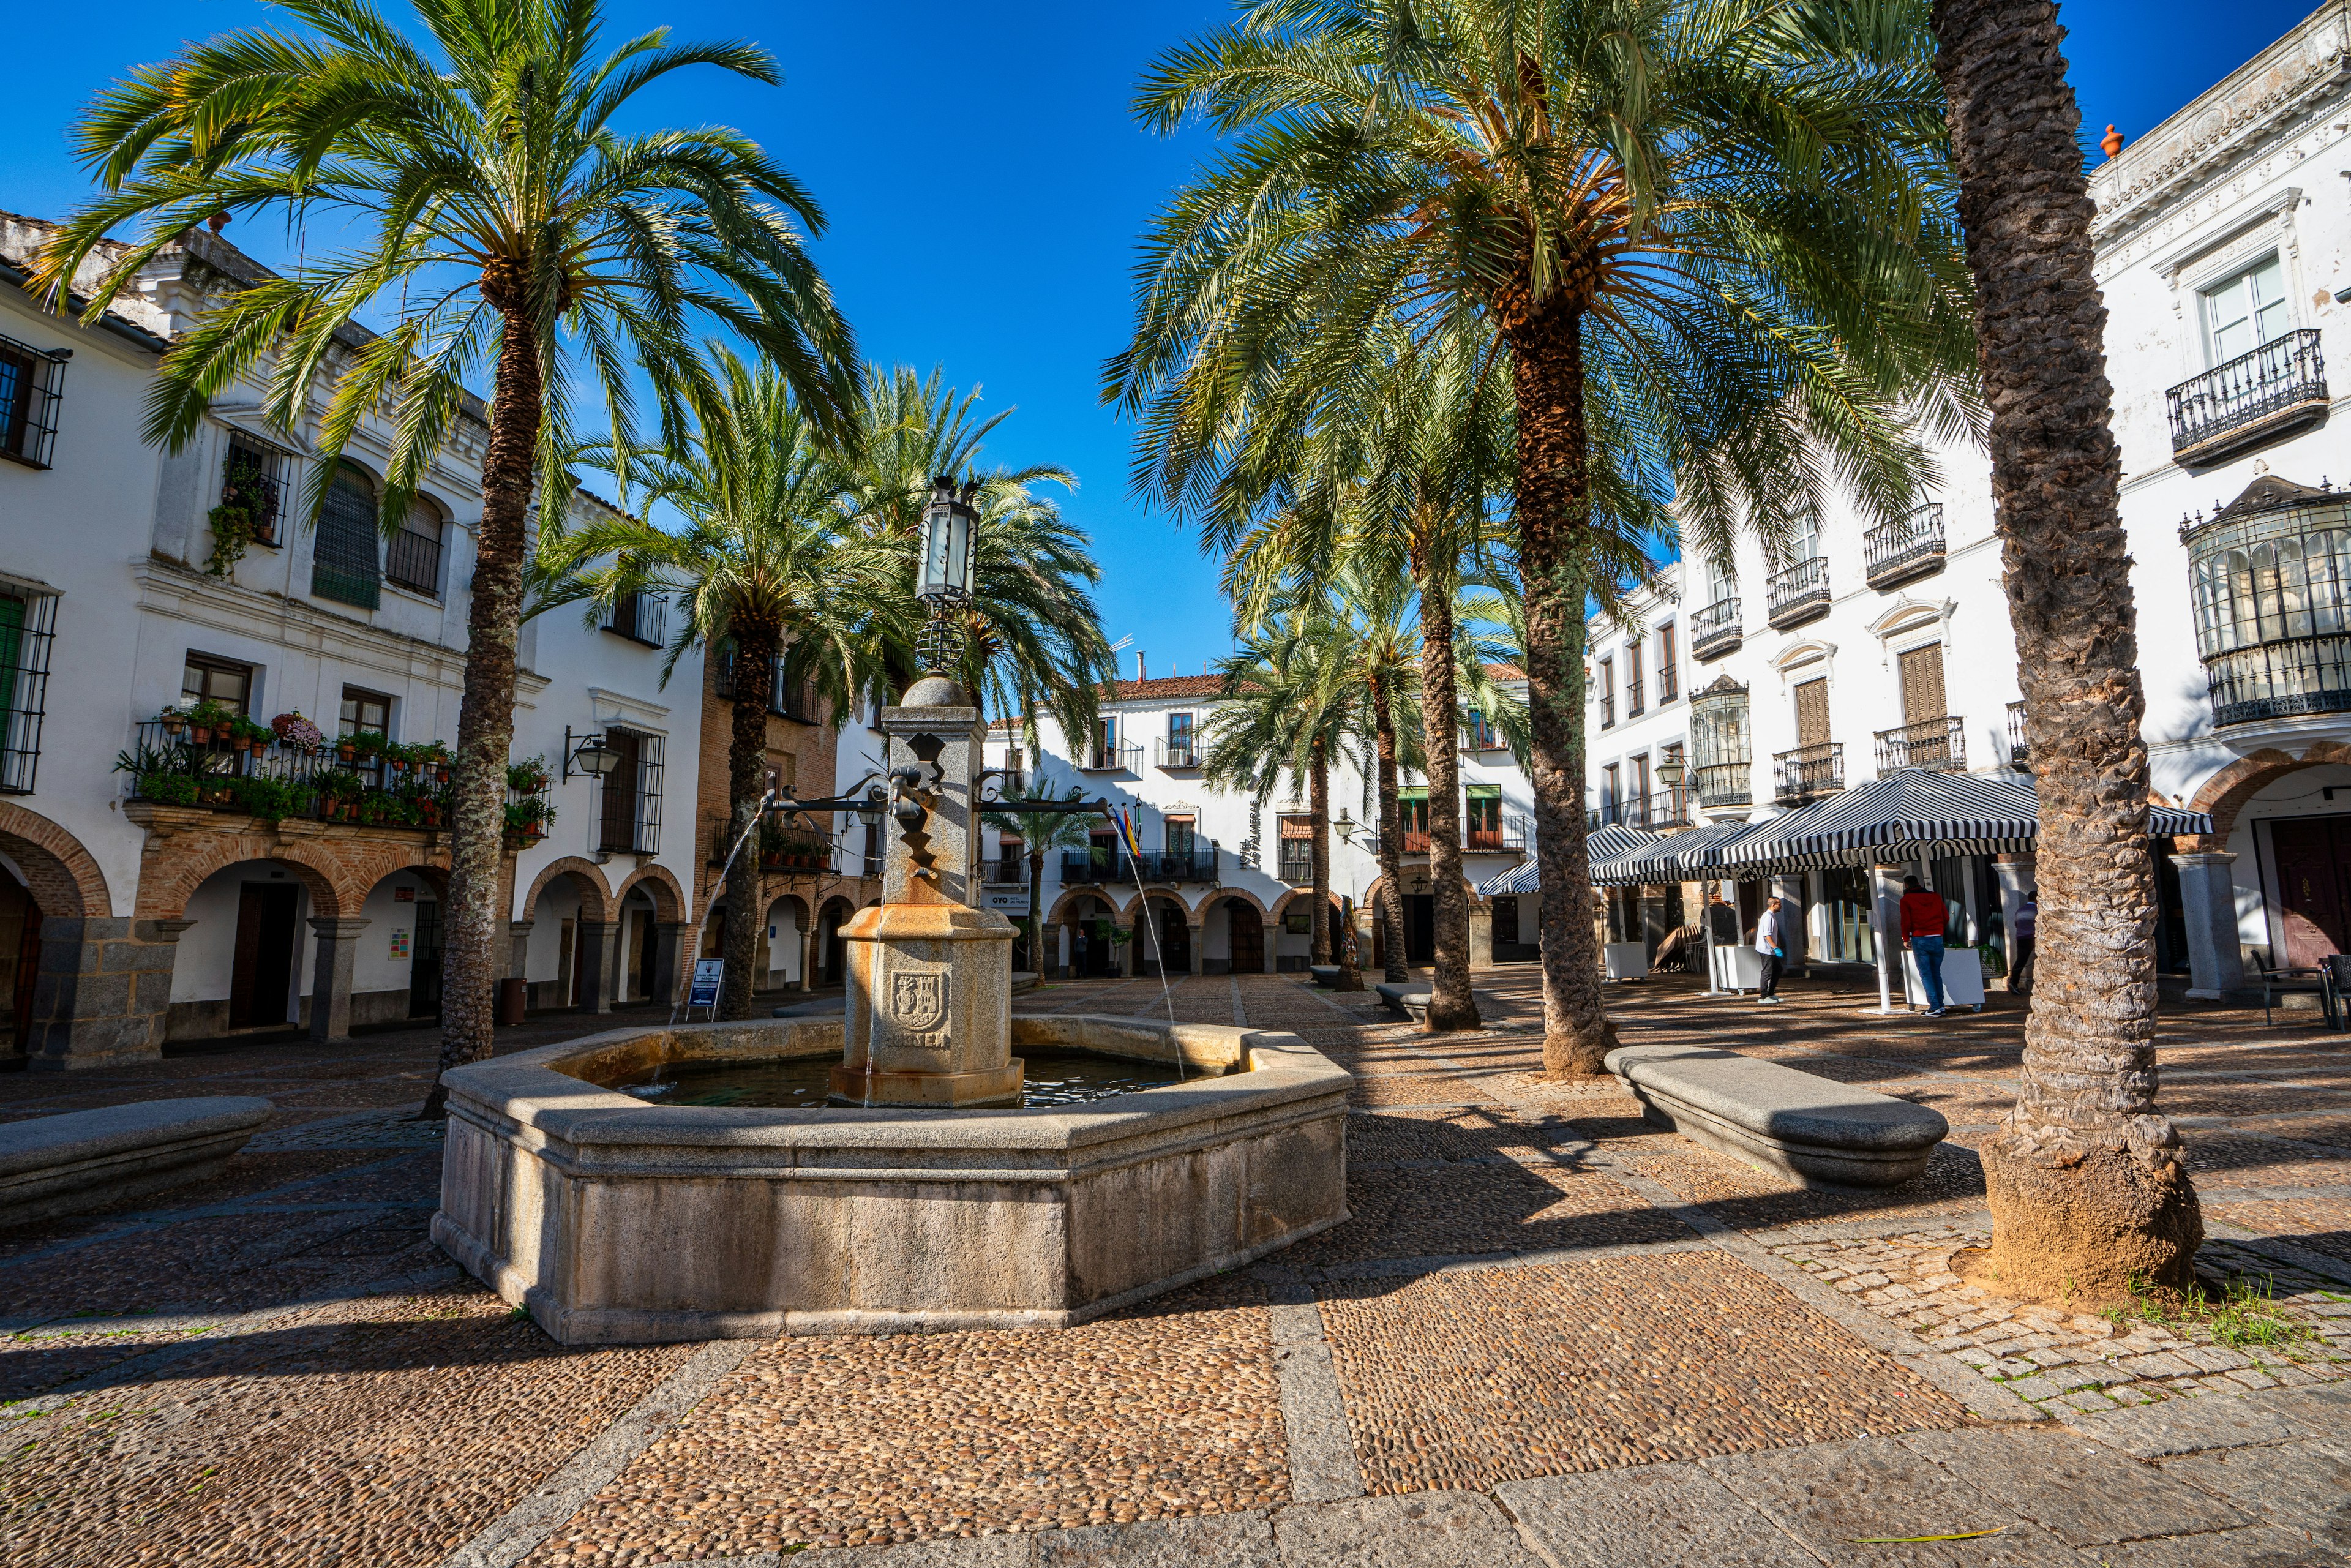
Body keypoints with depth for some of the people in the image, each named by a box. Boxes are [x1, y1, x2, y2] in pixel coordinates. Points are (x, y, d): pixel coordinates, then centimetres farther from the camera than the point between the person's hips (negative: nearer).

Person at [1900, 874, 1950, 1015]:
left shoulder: (1906, 900, -1)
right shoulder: (1936, 897, 11)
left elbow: (1906, 922, -5)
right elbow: (1946, 917, 12)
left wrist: (1906, 939, 8)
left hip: (1920, 940, -4)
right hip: (1938, 939, 4)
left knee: (1925, 974, 0)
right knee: (1936, 973, 14)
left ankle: (1935, 1008, -6)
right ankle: (1940, 1005, 12)